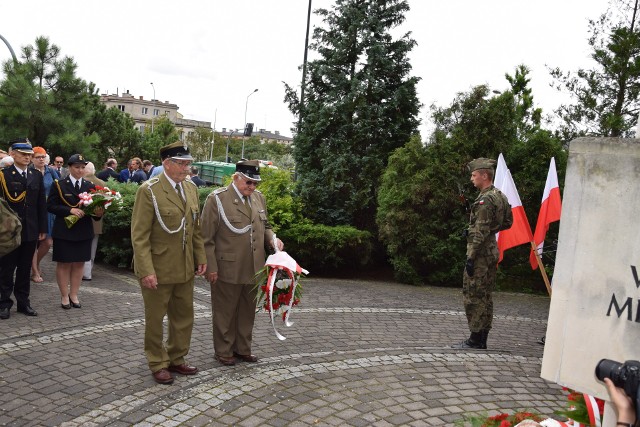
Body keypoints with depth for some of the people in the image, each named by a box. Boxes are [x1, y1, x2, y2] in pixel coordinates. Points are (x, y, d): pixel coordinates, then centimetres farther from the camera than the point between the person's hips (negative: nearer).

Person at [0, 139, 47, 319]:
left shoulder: (37, 176, 8)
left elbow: (41, 204, 9)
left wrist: (43, 228, 6)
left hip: (30, 231, 4)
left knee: (25, 269, 11)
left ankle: (23, 302, 20)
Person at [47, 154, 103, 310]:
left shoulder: (90, 186, 8)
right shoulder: (59, 185, -1)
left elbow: (94, 207, 7)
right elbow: (51, 205, -7)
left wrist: (98, 213, -16)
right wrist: (70, 210, -19)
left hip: (84, 232, 3)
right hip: (64, 231, -3)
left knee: (79, 263, 8)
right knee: (64, 263, 4)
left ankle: (74, 295, 20)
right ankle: (64, 296, 15)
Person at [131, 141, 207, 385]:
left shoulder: (191, 188, 6)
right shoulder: (149, 191, -15)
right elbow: (139, 235, -17)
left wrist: (201, 257, 7)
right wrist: (146, 271, -22)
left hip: (185, 268, 7)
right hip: (157, 269, -6)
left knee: (184, 316, 16)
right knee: (155, 319, 11)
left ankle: (176, 359, 34)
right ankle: (158, 364, 28)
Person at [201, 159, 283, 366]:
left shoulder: (258, 197, 7)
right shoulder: (217, 198, -11)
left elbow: (264, 225, 21)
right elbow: (207, 238, -10)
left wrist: (272, 238, -1)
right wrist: (211, 267, -13)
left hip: (253, 269, 6)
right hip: (227, 269, -6)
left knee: (247, 311, 16)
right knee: (225, 312, 9)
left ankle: (243, 349, 32)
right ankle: (224, 351, 25)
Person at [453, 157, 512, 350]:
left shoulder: (485, 200, -17)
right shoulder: (500, 196, 12)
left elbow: (480, 232, -21)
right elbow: (508, 222, 22)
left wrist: (470, 257, -19)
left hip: (481, 254, -10)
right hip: (492, 251, 10)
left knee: (472, 296, -4)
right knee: (485, 297, 13)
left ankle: (475, 340, 0)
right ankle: (482, 339, 19)